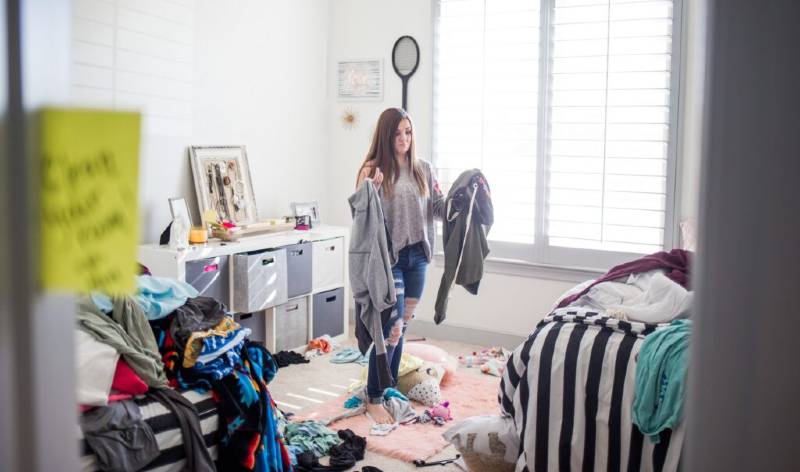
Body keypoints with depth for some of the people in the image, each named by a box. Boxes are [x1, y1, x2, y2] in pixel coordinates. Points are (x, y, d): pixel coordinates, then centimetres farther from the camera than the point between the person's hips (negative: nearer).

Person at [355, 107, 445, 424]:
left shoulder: (423, 169, 8)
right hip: (387, 257, -5)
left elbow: (439, 208, 11)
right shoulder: (372, 170, -7)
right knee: (391, 327, -8)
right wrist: (372, 189, -27)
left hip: (417, 256, 6)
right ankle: (374, 399, 4)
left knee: (402, 325, 14)